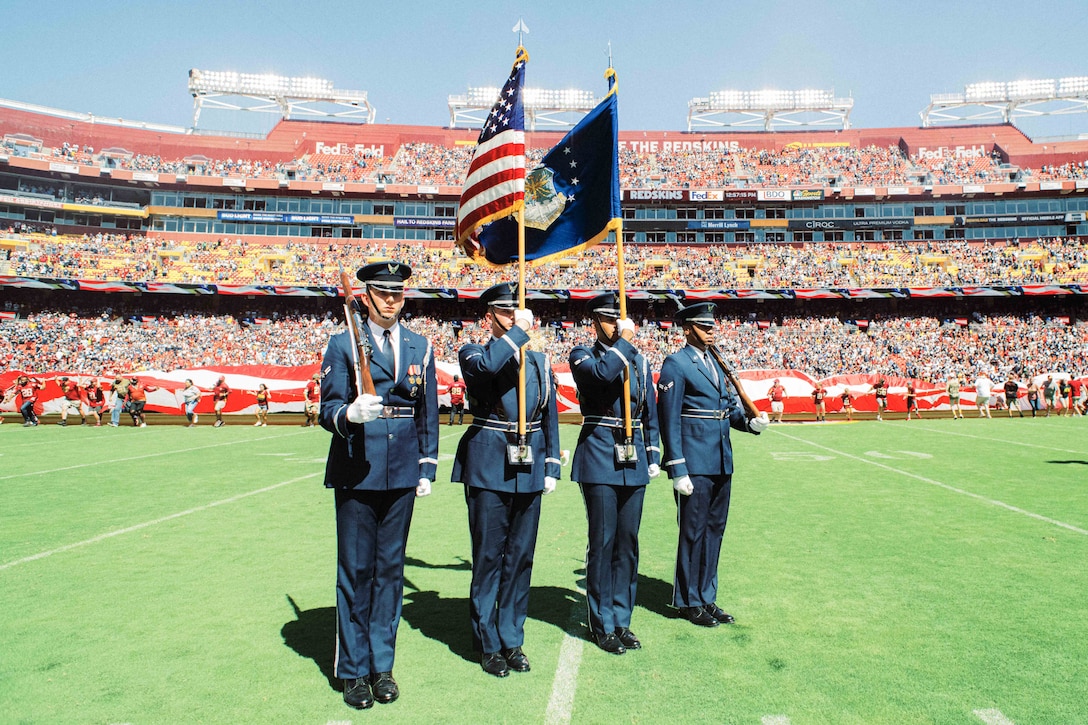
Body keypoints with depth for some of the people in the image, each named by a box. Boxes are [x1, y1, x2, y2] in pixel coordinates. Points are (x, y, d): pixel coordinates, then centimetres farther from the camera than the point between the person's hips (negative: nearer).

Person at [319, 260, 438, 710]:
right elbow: (329, 410, -5)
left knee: (390, 569, 10)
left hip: (402, 473, 3)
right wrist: (351, 413, -28)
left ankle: (381, 665, 24)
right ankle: (354, 670, 18)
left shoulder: (420, 347, 11)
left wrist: (427, 467, 9)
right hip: (357, 471, -3)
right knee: (356, 571, 4)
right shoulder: (342, 345, 1)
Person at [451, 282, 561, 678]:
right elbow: (487, 366, -26)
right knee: (488, 558, 3)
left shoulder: (540, 362, 14)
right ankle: (488, 644, 18)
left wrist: (551, 466, 9)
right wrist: (519, 330, -17)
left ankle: (512, 638, 25)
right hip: (489, 467, -4)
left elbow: (550, 418, 15)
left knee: (521, 557, 11)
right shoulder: (473, 354, 0)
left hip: (529, 468, 4)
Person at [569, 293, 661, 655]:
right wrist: (623, 340, -13)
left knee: (628, 543, 10)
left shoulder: (640, 361, 15)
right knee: (602, 542, 0)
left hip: (633, 460, 5)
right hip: (599, 458, -5)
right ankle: (603, 623, 13)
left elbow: (650, 414, 17)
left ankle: (622, 619, 22)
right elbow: (603, 372, -24)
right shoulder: (582, 355, 1)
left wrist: (653, 456, 12)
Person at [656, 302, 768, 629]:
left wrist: (750, 422, -4)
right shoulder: (675, 364, -9)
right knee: (693, 532, 3)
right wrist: (678, 470, -17)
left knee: (714, 530, 15)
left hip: (721, 462, 8)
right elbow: (669, 419, -13)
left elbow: (729, 405, 18)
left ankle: (707, 597, 28)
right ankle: (689, 601, 18)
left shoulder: (715, 363, 15)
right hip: (695, 464, -8)